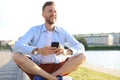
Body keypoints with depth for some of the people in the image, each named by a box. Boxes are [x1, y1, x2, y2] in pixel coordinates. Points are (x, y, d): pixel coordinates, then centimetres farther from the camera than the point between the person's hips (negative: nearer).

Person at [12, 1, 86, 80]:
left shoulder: (62, 32, 4)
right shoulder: (34, 30, -1)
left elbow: (80, 47, -6)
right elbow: (18, 46, -16)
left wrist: (66, 51, -29)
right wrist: (38, 51, -35)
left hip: (58, 69, 2)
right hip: (37, 68, -1)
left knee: (82, 56, -16)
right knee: (16, 55, -25)